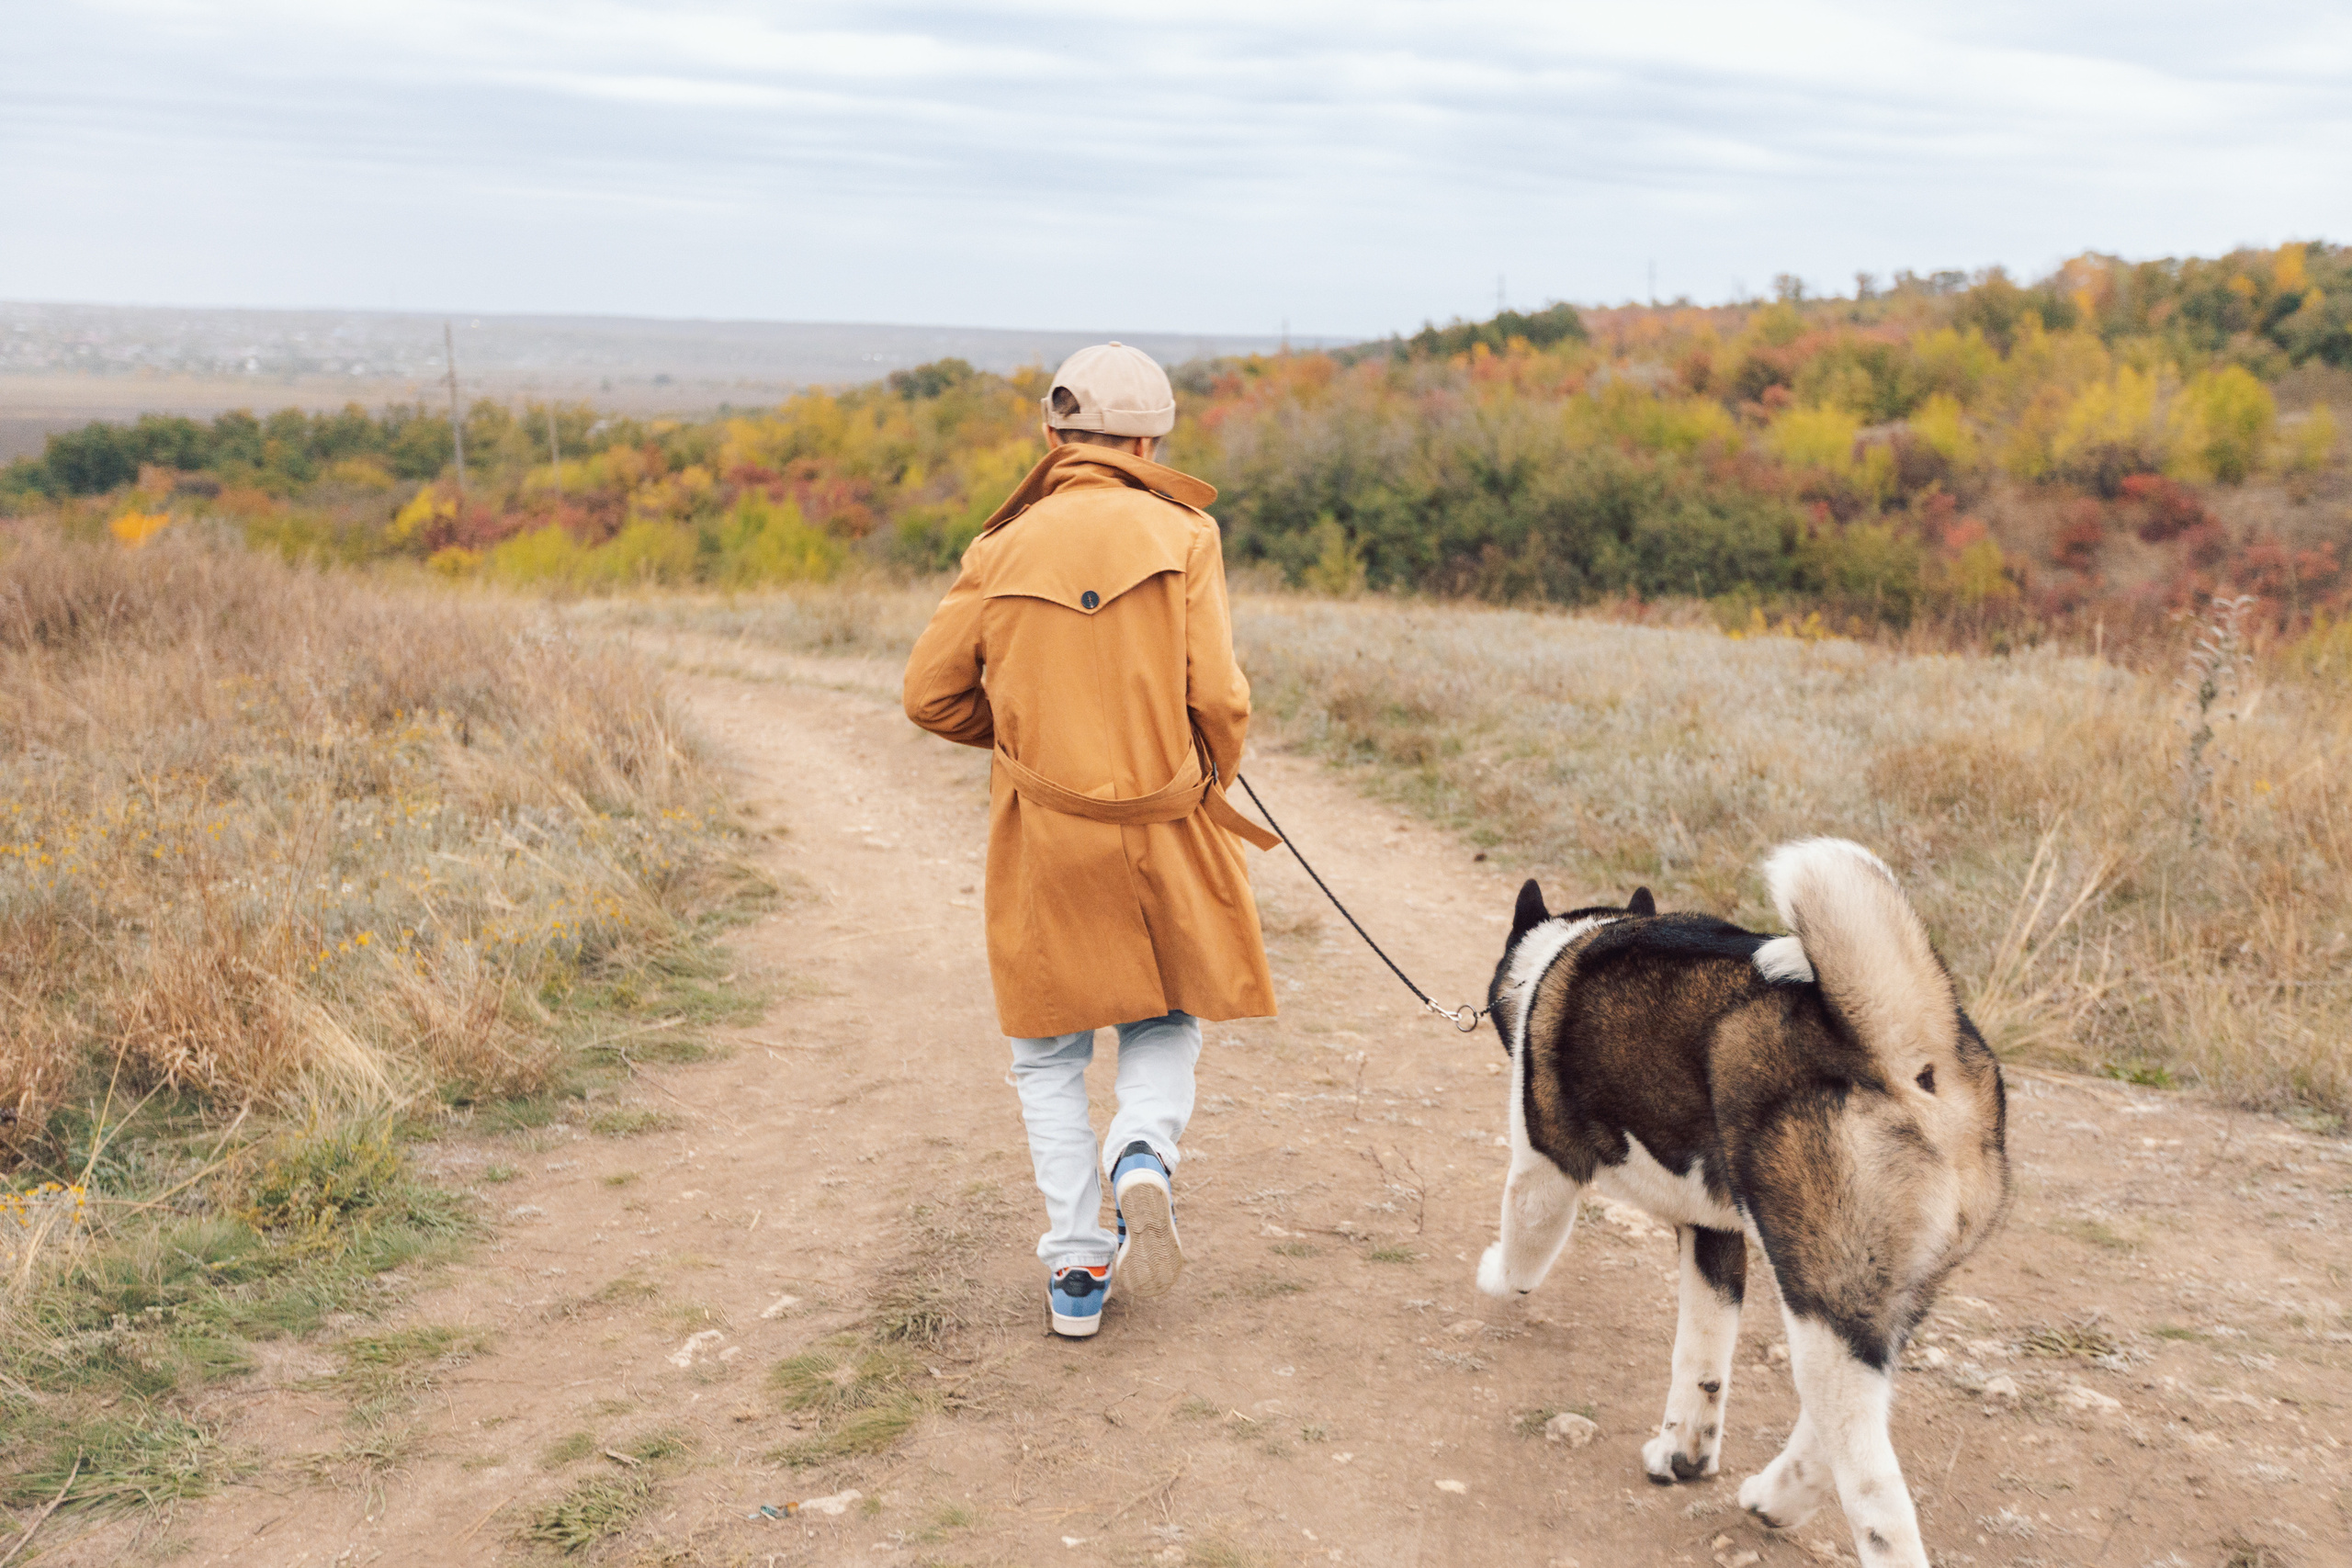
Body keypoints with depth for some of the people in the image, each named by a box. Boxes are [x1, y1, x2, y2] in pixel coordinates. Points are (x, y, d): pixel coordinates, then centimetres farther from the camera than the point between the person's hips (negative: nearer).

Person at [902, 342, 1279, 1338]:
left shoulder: (1004, 549, 0)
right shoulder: (1181, 535, -6)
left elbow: (931, 694, 3)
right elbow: (1220, 699, -10)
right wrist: (1209, 777, 11)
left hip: (1042, 836, 1)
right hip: (1163, 827, -1)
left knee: (1050, 1050, 16)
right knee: (1165, 1023, 21)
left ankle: (1076, 1269, 13)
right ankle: (1143, 1154, -7)